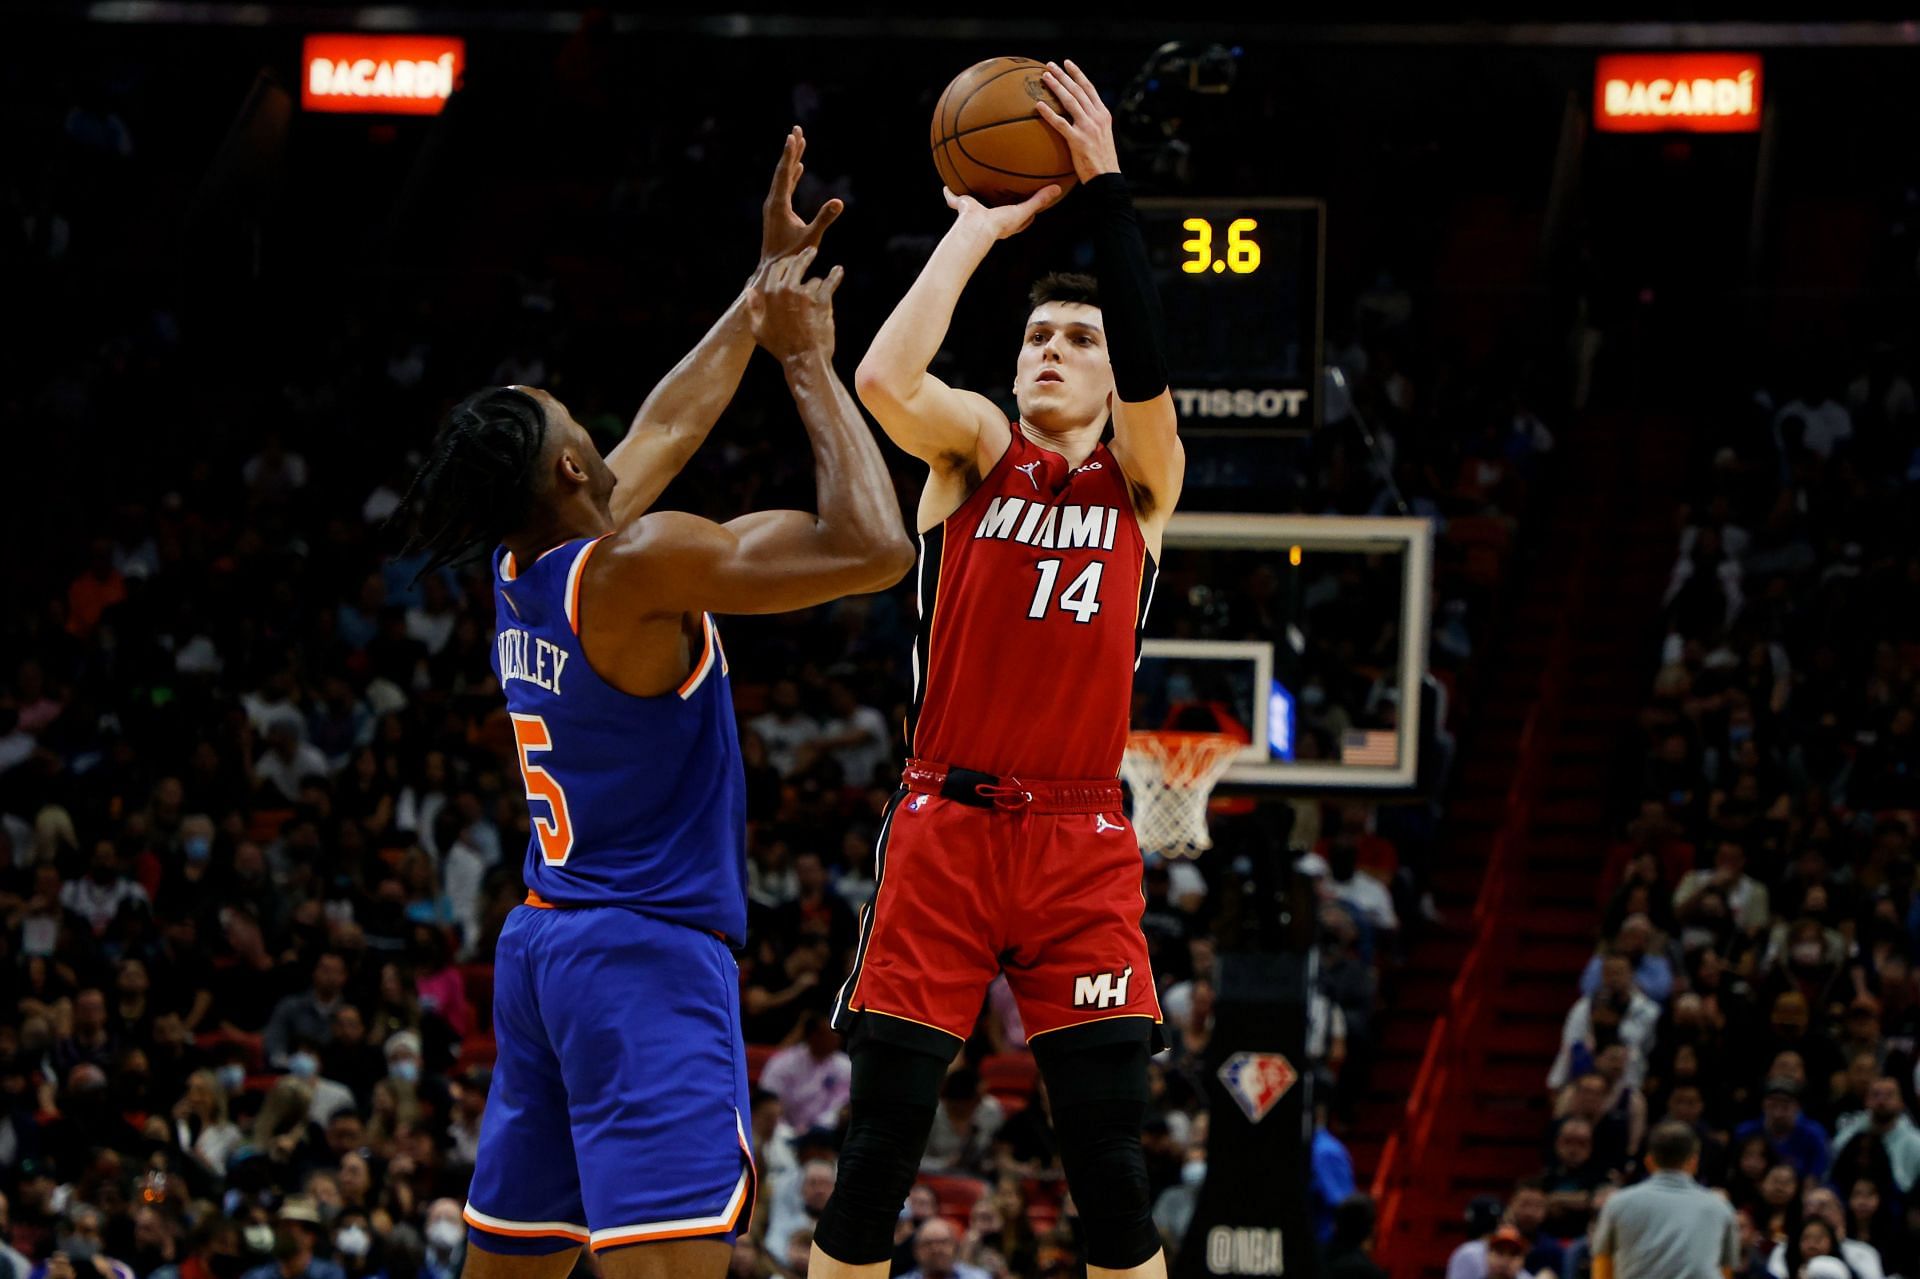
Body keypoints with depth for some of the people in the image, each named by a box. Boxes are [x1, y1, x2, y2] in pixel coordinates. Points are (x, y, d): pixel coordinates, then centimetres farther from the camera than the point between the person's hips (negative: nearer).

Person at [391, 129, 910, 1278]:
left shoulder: (526, 570, 10)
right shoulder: (635, 566, -15)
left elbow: (669, 427, 25)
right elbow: (873, 548, -18)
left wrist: (767, 283, 30)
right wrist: (808, 363, -9)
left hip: (544, 941, 10)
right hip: (649, 948, -10)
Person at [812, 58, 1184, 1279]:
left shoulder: (1143, 480, 8)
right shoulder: (975, 448, 7)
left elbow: (1147, 378, -15)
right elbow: (884, 376, -15)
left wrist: (1107, 191, -17)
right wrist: (980, 228, -9)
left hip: (1083, 845, 0)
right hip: (945, 827, 0)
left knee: (1113, 1166, -3)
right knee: (878, 1155, -1)